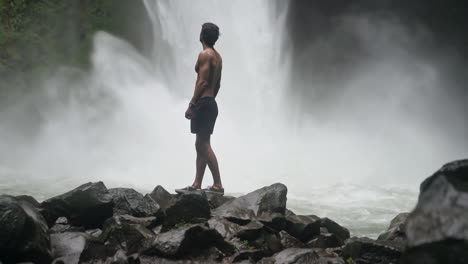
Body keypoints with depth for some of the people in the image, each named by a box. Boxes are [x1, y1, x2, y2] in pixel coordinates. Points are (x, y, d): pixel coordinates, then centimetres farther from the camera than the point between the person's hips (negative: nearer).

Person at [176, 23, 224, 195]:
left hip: (203, 103, -10)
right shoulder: (217, 56, 16)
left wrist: (192, 105, -18)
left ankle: (218, 185, -11)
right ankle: (196, 185, 15)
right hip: (212, 103, 10)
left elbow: (202, 82, -19)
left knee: (204, 145, -9)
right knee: (201, 145, 12)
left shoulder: (205, 55, -12)